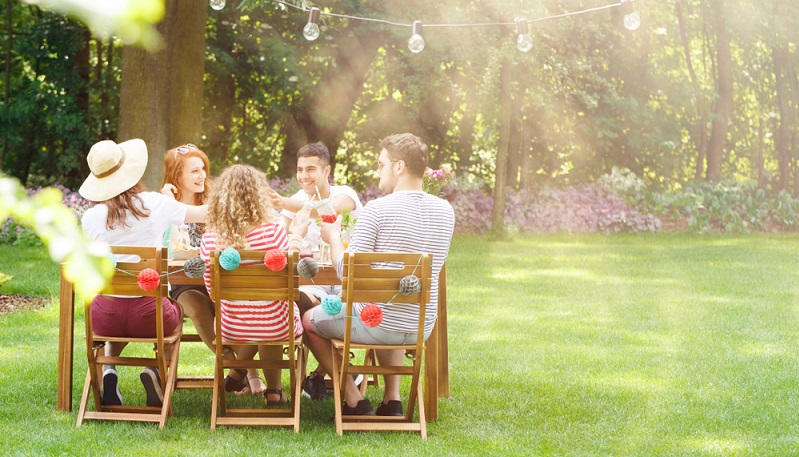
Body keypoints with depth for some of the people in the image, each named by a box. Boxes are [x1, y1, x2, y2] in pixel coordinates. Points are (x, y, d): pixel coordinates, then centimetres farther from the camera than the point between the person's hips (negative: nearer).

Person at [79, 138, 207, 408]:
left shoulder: (91, 217, -5)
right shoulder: (155, 204, -7)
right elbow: (203, 214, 7)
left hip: (106, 318, 1)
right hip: (149, 315, -1)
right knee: (176, 311, 34)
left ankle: (107, 368, 12)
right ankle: (160, 367, 7)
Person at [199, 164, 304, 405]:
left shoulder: (210, 239, -14)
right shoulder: (273, 232, -20)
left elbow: (213, 290, -1)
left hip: (232, 330, 2)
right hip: (276, 328, -2)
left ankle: (248, 375, 47)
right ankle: (273, 389, 39)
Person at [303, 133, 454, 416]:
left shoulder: (376, 210, -18)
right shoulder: (445, 210, 1)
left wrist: (333, 238, 1)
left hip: (375, 324, -6)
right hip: (421, 329, 6)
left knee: (309, 321, 21)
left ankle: (355, 402, 14)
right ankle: (392, 400, 30)